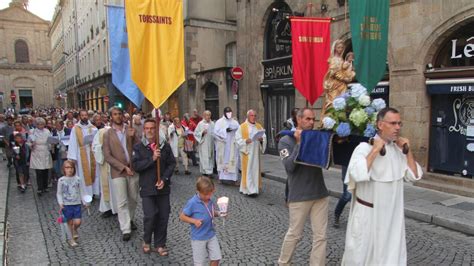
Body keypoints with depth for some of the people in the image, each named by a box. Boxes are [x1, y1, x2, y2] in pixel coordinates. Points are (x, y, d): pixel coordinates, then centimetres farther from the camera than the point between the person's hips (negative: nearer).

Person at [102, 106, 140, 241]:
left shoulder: (130, 130, 4)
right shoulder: (108, 134, -1)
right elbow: (107, 156, -6)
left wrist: (133, 137, -18)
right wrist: (123, 167, -14)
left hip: (133, 169, 3)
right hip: (118, 172, -2)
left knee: (133, 199, 14)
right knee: (122, 202, -1)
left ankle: (130, 219, 36)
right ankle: (126, 229, 6)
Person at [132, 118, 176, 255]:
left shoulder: (165, 145, 0)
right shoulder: (138, 147, -1)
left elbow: (172, 163, 1)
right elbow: (136, 166, -10)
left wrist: (164, 179, -11)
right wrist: (152, 159, -20)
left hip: (163, 187, 2)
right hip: (147, 187, -2)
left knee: (163, 216, 6)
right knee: (150, 216, -7)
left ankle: (159, 244, 24)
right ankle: (147, 240, 21)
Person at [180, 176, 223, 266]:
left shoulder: (210, 201, -4)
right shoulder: (192, 203, -21)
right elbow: (182, 216, -12)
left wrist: (219, 213, -7)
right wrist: (194, 221, -25)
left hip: (211, 235, 5)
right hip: (198, 238, -5)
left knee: (216, 258, 11)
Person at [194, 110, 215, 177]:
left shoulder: (212, 123, 8)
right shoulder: (200, 124, -4)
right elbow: (196, 133, -3)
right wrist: (202, 132, -18)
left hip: (211, 144, 5)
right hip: (203, 144, -5)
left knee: (210, 157, 8)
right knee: (204, 158, -7)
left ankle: (210, 171, 16)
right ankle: (205, 172, -5)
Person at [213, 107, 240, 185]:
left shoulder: (235, 122, 11)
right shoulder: (219, 122, 3)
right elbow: (216, 132, -10)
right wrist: (226, 130, -19)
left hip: (232, 146, 2)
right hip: (222, 145, -2)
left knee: (233, 161, -3)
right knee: (223, 161, 2)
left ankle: (234, 178, -2)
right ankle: (222, 177, 12)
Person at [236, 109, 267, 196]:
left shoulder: (259, 126, 11)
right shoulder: (242, 127, -1)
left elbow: (264, 137, 9)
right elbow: (238, 139, -5)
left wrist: (261, 139, -13)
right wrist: (245, 141, -21)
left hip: (256, 152, 5)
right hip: (247, 152, -4)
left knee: (256, 169, 8)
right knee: (248, 170, -6)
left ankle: (255, 188, 19)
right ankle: (249, 190, -6)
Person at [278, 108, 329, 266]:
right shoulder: (286, 141, -4)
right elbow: (289, 166, -17)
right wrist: (299, 143, -18)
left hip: (320, 194, 4)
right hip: (299, 196, -4)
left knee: (320, 236, 7)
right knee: (294, 234, 10)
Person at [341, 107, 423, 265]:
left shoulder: (398, 149, 4)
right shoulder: (365, 147, -16)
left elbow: (414, 176, 6)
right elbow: (357, 174, -32)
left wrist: (408, 151, -4)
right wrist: (375, 150, -27)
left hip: (392, 214, 6)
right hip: (368, 214, -6)